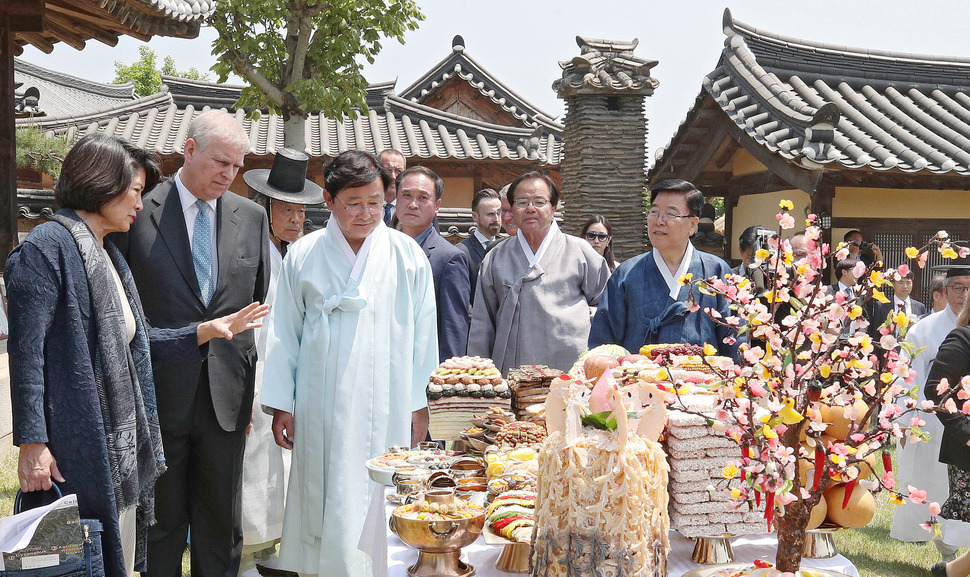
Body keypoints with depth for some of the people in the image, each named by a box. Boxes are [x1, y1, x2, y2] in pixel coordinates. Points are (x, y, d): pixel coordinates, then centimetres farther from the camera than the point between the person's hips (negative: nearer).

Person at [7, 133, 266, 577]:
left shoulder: (106, 253, 16)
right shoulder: (46, 248, -12)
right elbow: (26, 352, -17)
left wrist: (206, 330, 14)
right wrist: (32, 443, -21)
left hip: (123, 448, 9)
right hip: (78, 451, -9)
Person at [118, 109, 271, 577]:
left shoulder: (252, 217, 6)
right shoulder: (140, 211, -4)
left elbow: (261, 304, 10)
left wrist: (259, 385, 4)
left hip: (228, 393, 3)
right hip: (160, 392, -2)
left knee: (222, 520, 13)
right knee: (161, 517, 11)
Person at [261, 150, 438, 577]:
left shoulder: (408, 256, 3)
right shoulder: (303, 256, 4)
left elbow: (423, 334, 5)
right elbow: (284, 334, 7)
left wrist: (421, 404, 5)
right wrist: (280, 404, 5)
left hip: (387, 409, 0)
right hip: (321, 410, 1)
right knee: (327, 505, 4)